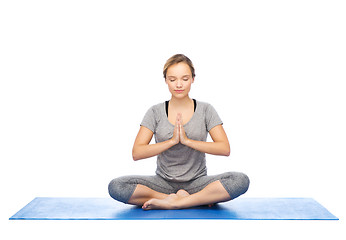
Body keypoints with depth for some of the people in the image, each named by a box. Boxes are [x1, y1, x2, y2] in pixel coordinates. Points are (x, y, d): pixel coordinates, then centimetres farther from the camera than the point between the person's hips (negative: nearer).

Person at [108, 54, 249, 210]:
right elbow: (136, 153, -6)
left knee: (241, 180, -29)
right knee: (115, 186, -26)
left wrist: (187, 140, -17)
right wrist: (172, 141, -17)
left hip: (197, 182, -1)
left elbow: (225, 149, -8)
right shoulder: (155, 112, 3)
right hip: (163, 182, 1)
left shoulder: (205, 110, 3)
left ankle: (171, 202, -24)